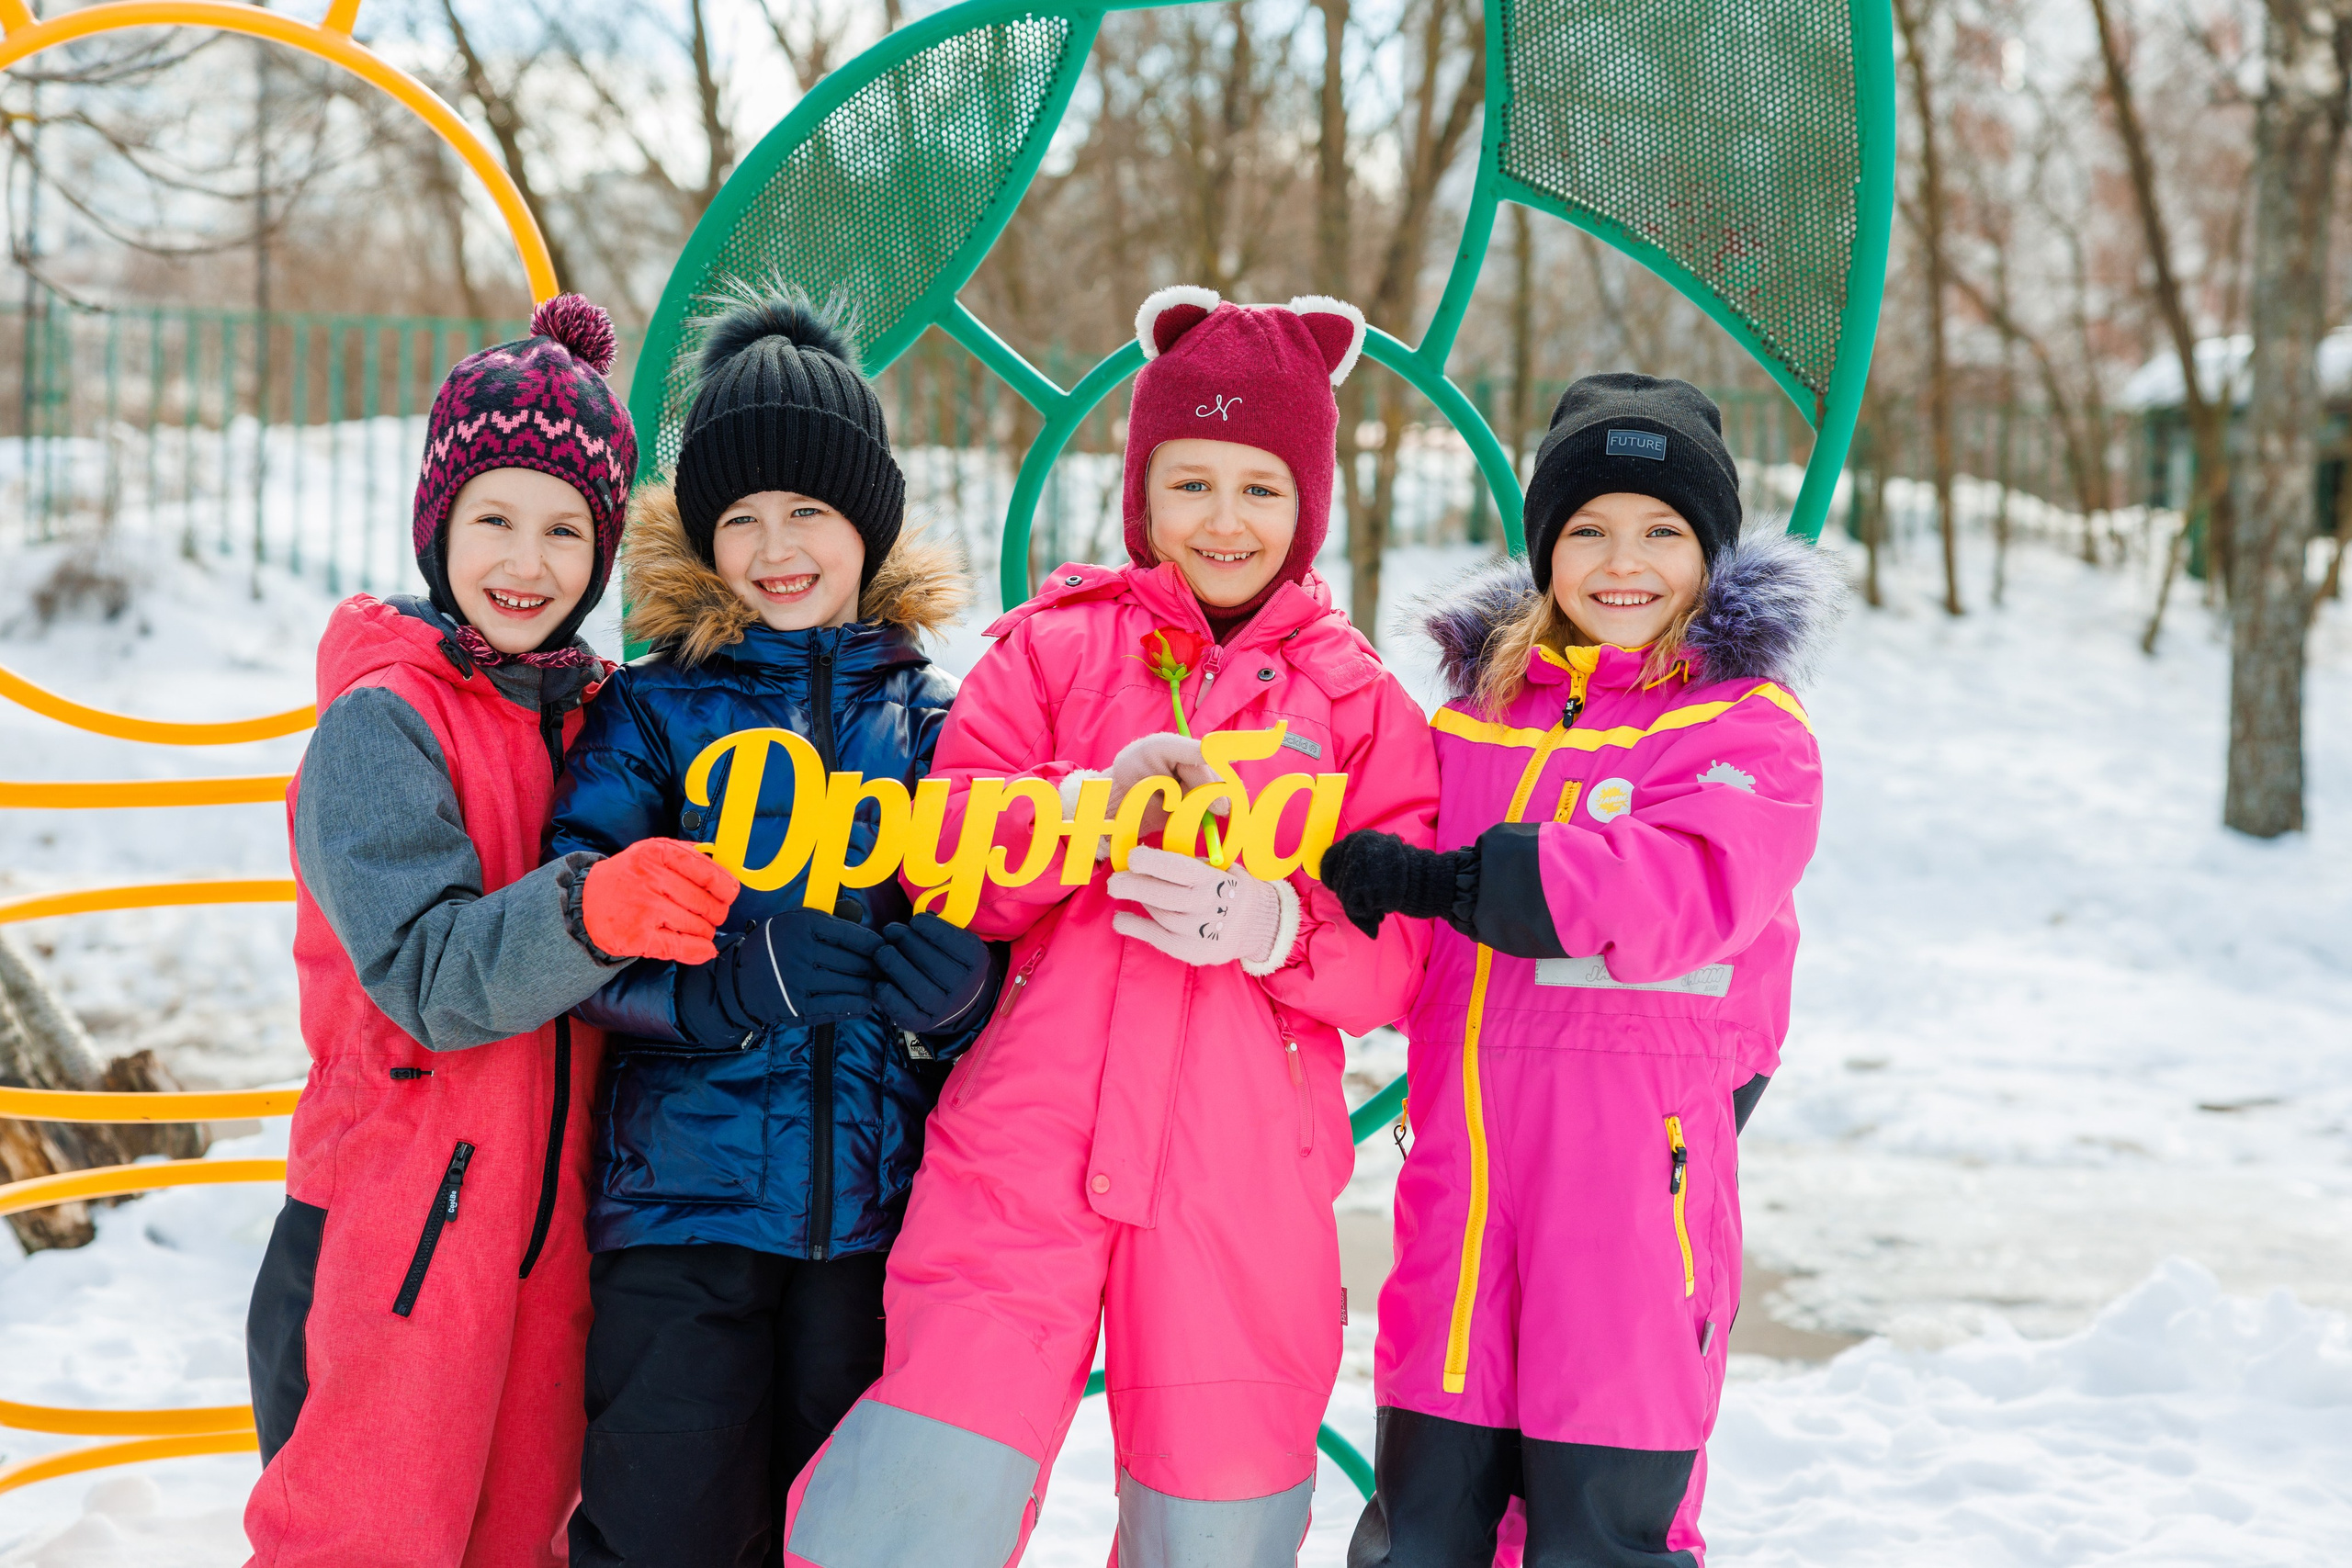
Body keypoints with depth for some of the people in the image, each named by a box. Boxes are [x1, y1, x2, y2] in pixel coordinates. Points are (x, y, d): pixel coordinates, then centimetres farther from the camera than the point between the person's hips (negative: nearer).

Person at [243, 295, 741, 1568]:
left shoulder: (593, 717, 9)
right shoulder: (379, 722, -10)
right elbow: (430, 975, -22)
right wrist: (584, 914, -38)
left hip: (556, 1222, 6)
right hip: (395, 1234, -6)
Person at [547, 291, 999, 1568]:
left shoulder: (933, 719, 9)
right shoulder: (651, 712, 4)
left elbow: (998, 934, 9)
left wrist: (947, 982, -13)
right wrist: (734, 984, -21)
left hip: (877, 1206, 2)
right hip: (686, 1188, -2)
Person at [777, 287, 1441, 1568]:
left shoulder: (1357, 702, 10)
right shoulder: (1053, 644, 9)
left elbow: (1397, 953, 3)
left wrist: (1269, 920, -16)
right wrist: (1085, 808, -17)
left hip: (1243, 1168, 1)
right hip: (1029, 1134, -1)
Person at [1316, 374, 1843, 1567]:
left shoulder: (1750, 728, 0)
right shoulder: (1476, 709, 16)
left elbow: (1689, 888, -20)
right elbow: (1397, 951, 21)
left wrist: (1449, 879, -23)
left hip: (1637, 1176, -5)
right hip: (1460, 1169, 5)